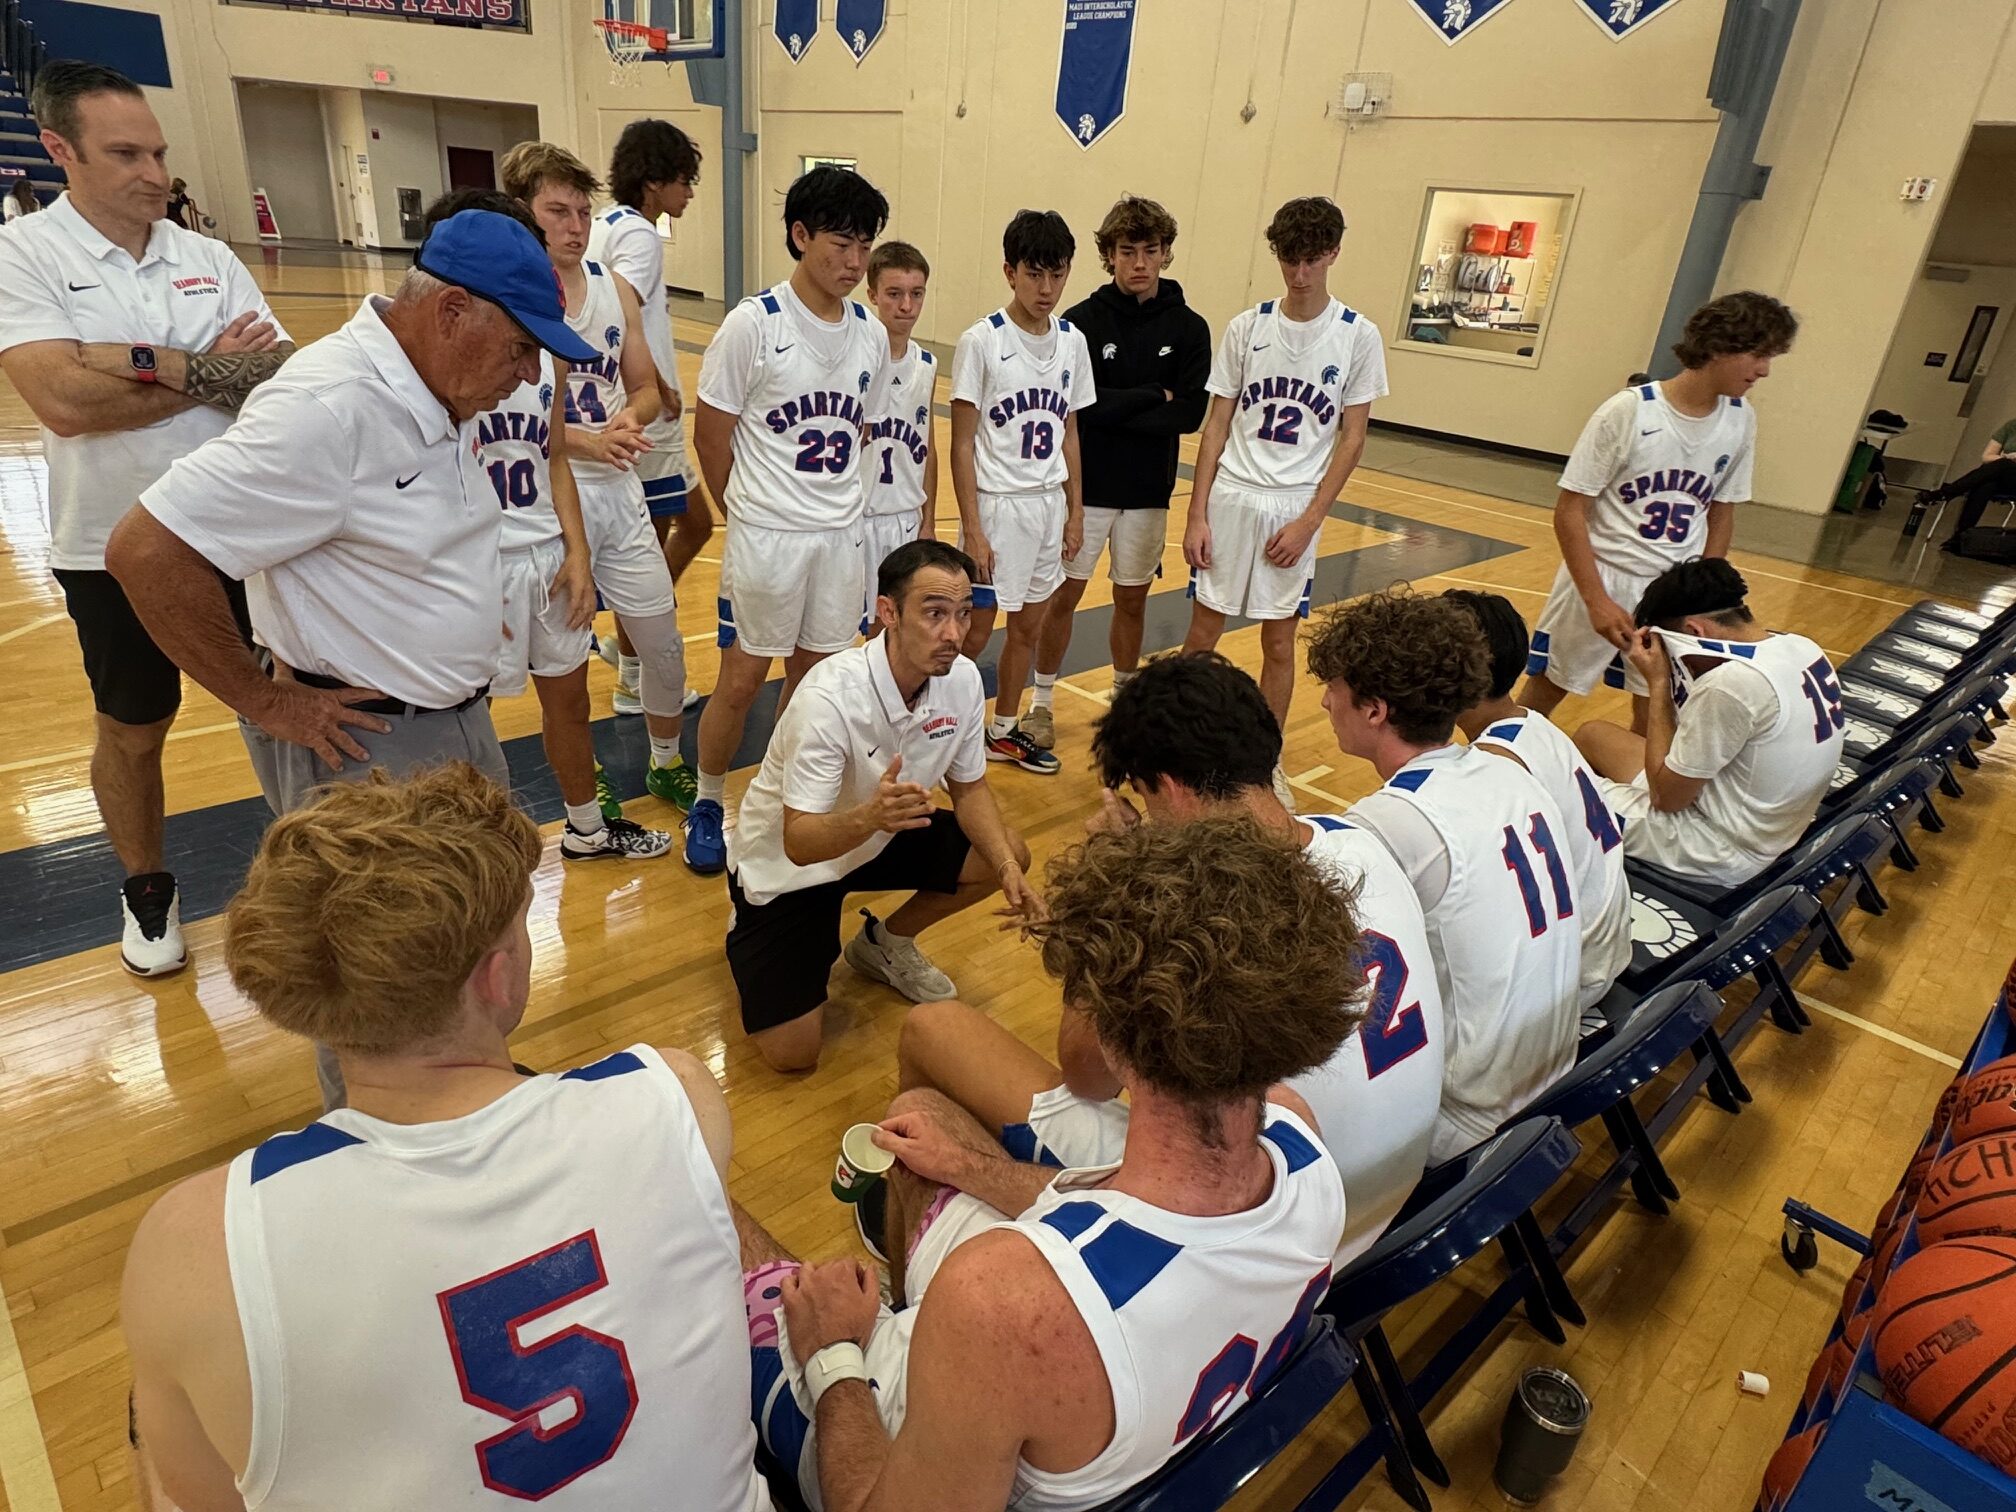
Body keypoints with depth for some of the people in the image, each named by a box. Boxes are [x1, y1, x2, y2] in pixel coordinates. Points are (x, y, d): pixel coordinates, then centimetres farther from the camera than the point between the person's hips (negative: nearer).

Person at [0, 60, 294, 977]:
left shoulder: (209, 258, 2)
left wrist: (136, 362, -19)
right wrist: (207, 370, -15)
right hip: (113, 548, -2)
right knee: (133, 731, 14)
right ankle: (146, 890, 36)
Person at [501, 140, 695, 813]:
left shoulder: (613, 287, 7)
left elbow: (645, 388, 13)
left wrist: (631, 416, -9)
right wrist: (584, 439, -24)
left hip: (620, 489, 5)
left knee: (663, 638, 11)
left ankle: (667, 764, 32)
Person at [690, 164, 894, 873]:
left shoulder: (870, 334, 3)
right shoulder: (754, 323, -11)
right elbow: (711, 435, -5)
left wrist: (832, 501, 12)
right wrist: (754, 514, 4)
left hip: (842, 534, 5)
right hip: (765, 538, -4)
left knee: (814, 672, 14)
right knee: (743, 677, 5)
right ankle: (708, 806, 24)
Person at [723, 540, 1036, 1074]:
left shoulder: (963, 679, -16)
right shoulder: (829, 698, -34)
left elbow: (969, 789, -3)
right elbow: (799, 842, -35)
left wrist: (1008, 868, -20)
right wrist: (870, 815, -55)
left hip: (878, 837, 6)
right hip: (783, 865, -6)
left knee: (1008, 855, -11)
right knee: (792, 1054, -11)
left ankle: (886, 942, 13)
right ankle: (753, 936, 20)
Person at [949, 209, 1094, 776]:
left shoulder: (1072, 341, 4)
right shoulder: (981, 340, -11)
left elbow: (1069, 434, 11)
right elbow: (963, 442, -11)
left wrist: (1075, 511, 9)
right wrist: (973, 529, -14)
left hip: (1049, 504, 6)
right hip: (997, 503, -5)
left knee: (1029, 624, 15)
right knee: (975, 632, 1)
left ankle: (1005, 730, 31)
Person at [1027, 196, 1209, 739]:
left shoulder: (1189, 328, -1)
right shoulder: (1082, 320, -7)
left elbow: (1192, 413, -10)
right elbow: (1080, 404, -17)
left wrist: (1116, 407, -16)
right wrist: (1155, 398, -11)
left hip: (1148, 490, 2)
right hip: (1086, 485, -2)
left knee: (1132, 598, 12)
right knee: (1065, 594, 5)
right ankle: (1041, 703, 19)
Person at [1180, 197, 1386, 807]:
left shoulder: (1358, 336, -1)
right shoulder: (1247, 327, 2)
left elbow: (1352, 438, 0)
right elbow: (1217, 424, 3)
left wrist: (1309, 521, -8)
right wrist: (1196, 514, -3)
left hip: (1297, 507, -1)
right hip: (1230, 496, 1)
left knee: (1280, 640, 7)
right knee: (1203, 628, 4)